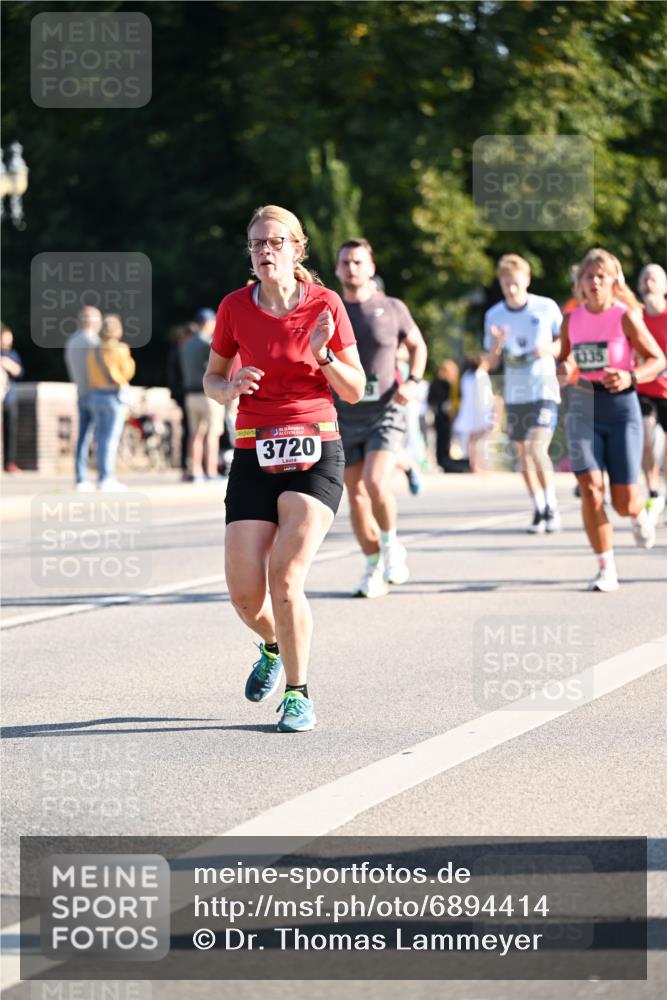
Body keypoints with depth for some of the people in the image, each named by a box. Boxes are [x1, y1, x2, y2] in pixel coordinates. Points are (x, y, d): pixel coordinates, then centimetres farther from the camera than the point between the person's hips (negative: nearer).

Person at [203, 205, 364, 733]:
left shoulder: (325, 304, -3)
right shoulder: (235, 307, 3)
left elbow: (355, 391, 1)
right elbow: (212, 379, 15)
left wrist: (323, 355, -17)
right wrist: (230, 389, -8)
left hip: (315, 455, -3)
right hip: (254, 456, 3)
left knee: (285, 577, -19)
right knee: (245, 595, -4)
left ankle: (299, 694, -2)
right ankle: (275, 646, 32)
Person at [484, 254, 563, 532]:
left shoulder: (546, 308, -5)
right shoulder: (494, 316, 2)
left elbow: (564, 342, 6)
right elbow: (491, 364, 5)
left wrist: (550, 349, -16)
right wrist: (497, 345, -16)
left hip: (544, 391, -4)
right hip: (514, 395, 4)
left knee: (537, 449, -19)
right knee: (523, 455, 8)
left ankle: (552, 505, -3)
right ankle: (539, 510, 21)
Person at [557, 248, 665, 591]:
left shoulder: (626, 316, -5)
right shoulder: (572, 320, 6)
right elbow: (564, 361, 19)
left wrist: (631, 377, -21)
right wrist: (564, 373, -5)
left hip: (621, 407, -2)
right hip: (583, 407, 2)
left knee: (624, 501, -2)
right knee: (590, 489, -16)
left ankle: (639, 516, 38)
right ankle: (606, 569, -6)